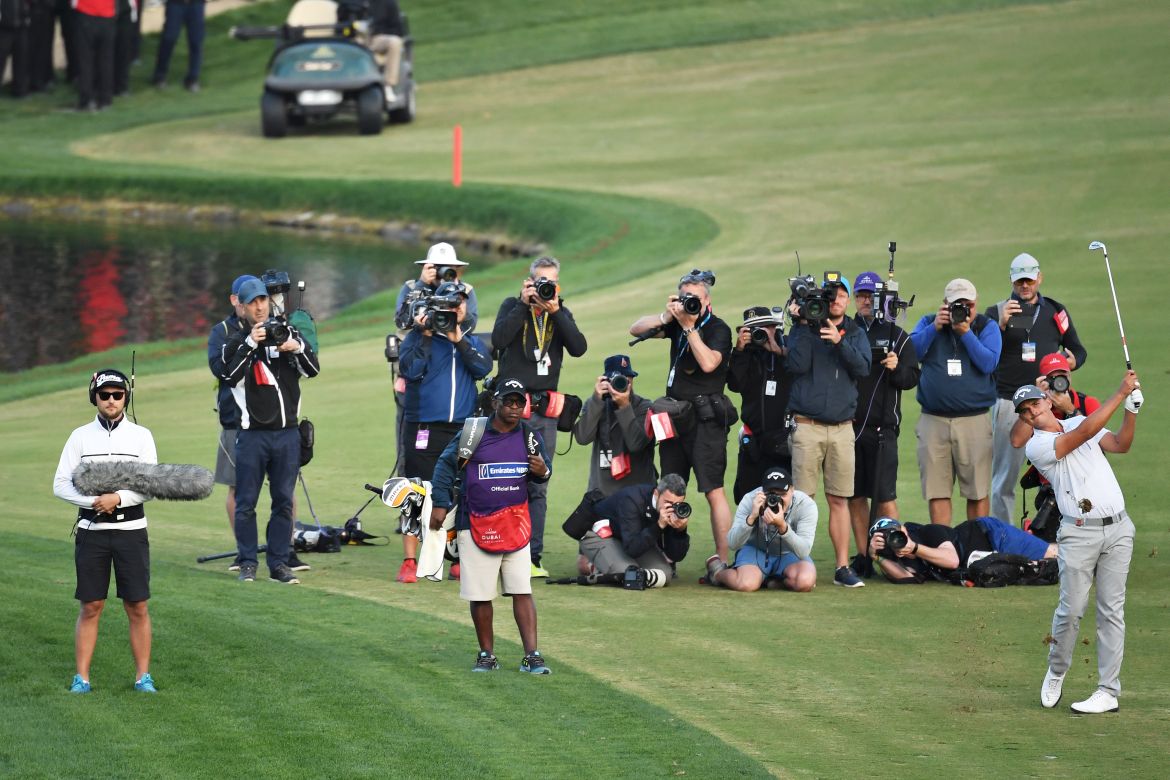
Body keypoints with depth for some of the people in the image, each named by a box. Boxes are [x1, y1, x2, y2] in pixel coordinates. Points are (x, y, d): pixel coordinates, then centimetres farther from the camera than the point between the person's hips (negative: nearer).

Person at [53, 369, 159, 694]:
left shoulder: (141, 436, 3)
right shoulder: (80, 436, 5)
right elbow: (61, 484, 1)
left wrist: (119, 498, -18)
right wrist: (92, 501, -14)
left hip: (131, 529, 0)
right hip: (91, 530, 1)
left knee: (138, 608, -1)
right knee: (90, 607, 2)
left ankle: (143, 676, 6)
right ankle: (81, 677, 5)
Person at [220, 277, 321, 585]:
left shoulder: (288, 334, 9)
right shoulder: (237, 342, 1)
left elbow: (313, 370, 5)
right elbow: (229, 376, -15)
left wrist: (298, 348, -13)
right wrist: (250, 344, -23)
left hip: (287, 433, 3)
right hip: (252, 434, -3)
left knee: (284, 501, 5)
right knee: (246, 502, -1)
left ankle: (279, 564, 10)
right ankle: (248, 564, 6)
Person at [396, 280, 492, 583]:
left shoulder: (472, 342, 14)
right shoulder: (418, 337, 4)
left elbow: (483, 368, -5)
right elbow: (410, 369, -12)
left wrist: (457, 339, -12)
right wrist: (425, 335, -13)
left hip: (462, 430, 3)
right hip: (424, 430, -3)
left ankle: (460, 559, 10)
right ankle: (409, 562, -3)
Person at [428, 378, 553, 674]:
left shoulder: (530, 436, 7)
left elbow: (544, 470, 18)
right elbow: (445, 464, 5)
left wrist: (542, 471, -7)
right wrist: (439, 503, -3)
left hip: (515, 523, 2)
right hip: (476, 524, -2)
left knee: (522, 591, -6)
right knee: (479, 595, 3)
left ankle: (531, 656, -6)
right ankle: (486, 655, 16)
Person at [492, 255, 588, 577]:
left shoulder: (562, 314, 11)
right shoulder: (512, 306, 3)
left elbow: (579, 348, -5)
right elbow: (499, 340, -15)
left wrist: (556, 311, -11)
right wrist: (524, 304, -14)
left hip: (545, 411, 4)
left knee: (538, 487, 5)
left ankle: (532, 557, 8)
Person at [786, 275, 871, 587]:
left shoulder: (855, 334, 12)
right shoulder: (804, 329, 5)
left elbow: (863, 368, -4)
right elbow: (797, 365, -10)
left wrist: (840, 341, -16)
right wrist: (803, 325, -12)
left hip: (842, 427, 2)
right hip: (807, 425, -2)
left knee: (839, 500, 2)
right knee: (803, 498, -6)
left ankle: (842, 567, 4)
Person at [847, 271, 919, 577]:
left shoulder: (896, 336, 8)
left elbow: (913, 378, 4)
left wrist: (896, 368, -15)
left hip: (882, 428, -2)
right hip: (848, 424, 2)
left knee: (884, 497, -6)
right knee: (855, 495, 5)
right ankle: (863, 556, 11)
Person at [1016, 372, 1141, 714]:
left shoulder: (1076, 420, 15)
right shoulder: (1036, 447, -5)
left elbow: (1120, 444, 7)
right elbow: (1085, 433, -15)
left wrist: (1131, 408, -7)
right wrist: (1120, 393, -14)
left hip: (1118, 529, 4)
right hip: (1079, 534, -4)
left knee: (1112, 610, 1)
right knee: (1071, 609, -7)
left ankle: (1109, 691, 1)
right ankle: (1056, 672, 18)